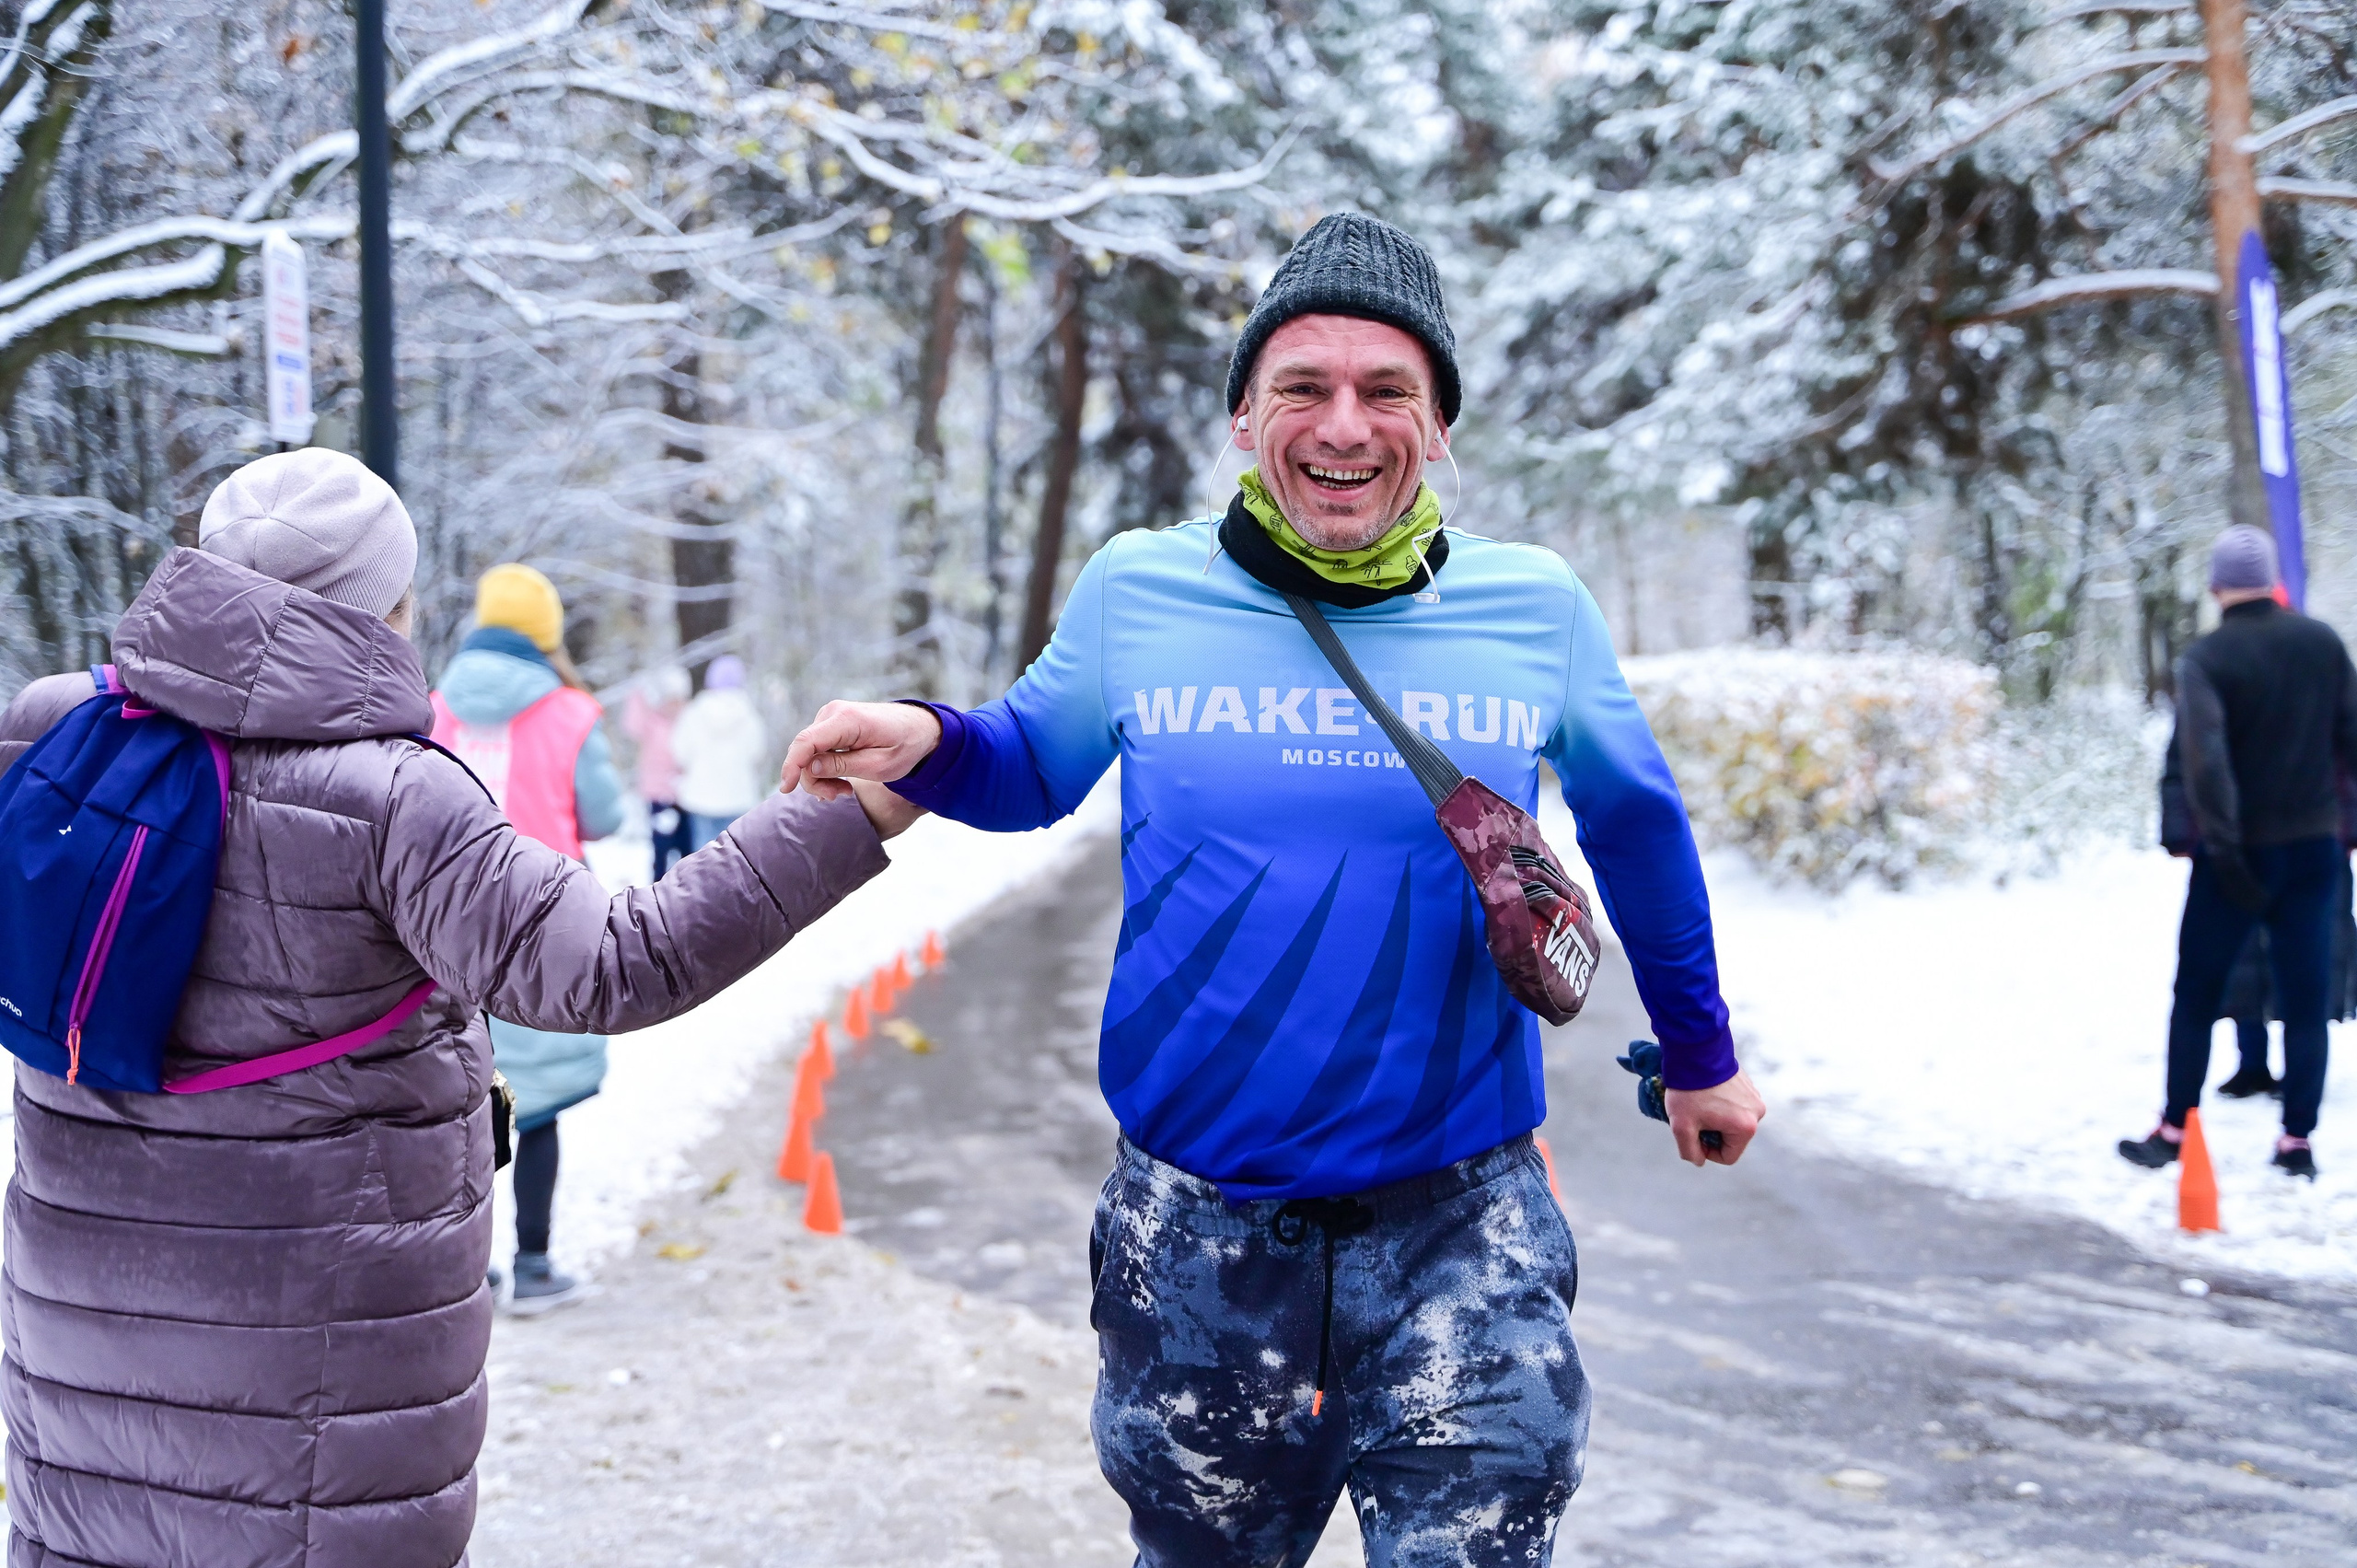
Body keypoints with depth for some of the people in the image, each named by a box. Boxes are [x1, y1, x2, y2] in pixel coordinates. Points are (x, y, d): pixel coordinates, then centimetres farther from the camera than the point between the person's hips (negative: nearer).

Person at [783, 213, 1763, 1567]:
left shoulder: (1535, 607, -4)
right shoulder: (1136, 594, -4)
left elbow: (1636, 822, 12)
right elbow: (1029, 768, 13)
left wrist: (1701, 1055, 22)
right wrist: (924, 743, -10)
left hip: (1460, 1227, -1)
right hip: (1199, 1226, 1)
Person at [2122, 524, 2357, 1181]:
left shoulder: (2206, 659, -12)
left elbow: (2204, 758, -22)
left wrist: (2224, 849, -19)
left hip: (2239, 854, -3)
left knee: (2196, 993, 9)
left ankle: (2173, 1132, 13)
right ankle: (2298, 1141, 7)